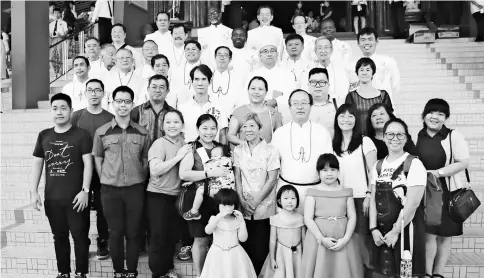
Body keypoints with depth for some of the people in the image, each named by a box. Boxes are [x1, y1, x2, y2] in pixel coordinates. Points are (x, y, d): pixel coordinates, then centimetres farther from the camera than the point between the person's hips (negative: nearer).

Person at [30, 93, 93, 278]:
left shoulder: (81, 135, -5)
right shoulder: (44, 136, 7)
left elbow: (88, 163, -8)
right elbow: (37, 163, 9)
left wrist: (85, 190, -15)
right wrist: (34, 192, 3)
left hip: (75, 197, -4)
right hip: (52, 198, 4)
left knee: (80, 236, 3)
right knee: (59, 236, 14)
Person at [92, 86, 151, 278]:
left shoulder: (142, 133, 3)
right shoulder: (101, 132, 1)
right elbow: (97, 159, 7)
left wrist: (140, 180, 4)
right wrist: (106, 181, 2)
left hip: (135, 189, 0)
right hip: (110, 189, 0)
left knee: (133, 233, 6)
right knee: (115, 233, 8)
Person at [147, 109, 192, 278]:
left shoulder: (183, 143, 7)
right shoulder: (159, 144, -14)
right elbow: (155, 170, -27)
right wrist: (178, 156, -24)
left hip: (177, 195, 7)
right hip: (158, 195, -7)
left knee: (173, 235, 17)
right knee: (158, 237, 3)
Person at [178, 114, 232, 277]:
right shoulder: (191, 149, -5)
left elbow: (230, 172, 20)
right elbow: (183, 174, -18)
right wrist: (210, 173, -22)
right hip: (199, 199, -4)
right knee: (201, 240, 4)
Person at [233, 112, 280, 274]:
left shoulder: (270, 151, -3)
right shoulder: (238, 150, 6)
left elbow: (272, 180, -6)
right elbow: (237, 178, 5)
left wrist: (256, 200, -11)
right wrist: (242, 200, -7)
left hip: (263, 207, -2)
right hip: (243, 207, 2)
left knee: (260, 248, -1)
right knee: (244, 246, 3)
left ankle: (257, 274, 17)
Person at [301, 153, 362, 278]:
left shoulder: (346, 192, 6)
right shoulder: (313, 192, -1)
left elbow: (352, 217, 2)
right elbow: (308, 219, -7)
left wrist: (345, 239, -10)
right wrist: (322, 239, -15)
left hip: (342, 241, 2)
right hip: (319, 239, -2)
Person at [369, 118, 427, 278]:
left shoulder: (414, 164, -9)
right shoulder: (378, 166, 8)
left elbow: (412, 204, -14)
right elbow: (373, 200, 6)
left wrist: (396, 231, -13)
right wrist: (373, 228, -3)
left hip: (406, 230, -5)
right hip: (381, 231, 5)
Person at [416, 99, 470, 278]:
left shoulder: (453, 136, -4)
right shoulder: (417, 137, 4)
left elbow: (463, 162, -11)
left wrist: (438, 173, -18)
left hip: (447, 192, -1)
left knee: (445, 235, 7)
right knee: (428, 234, -3)